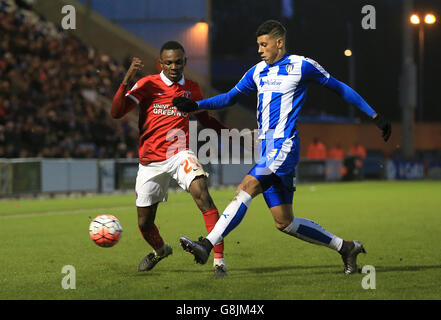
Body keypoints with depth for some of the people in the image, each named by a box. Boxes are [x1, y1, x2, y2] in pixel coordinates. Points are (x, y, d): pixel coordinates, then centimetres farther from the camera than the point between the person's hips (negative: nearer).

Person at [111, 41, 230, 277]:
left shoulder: (192, 89, 7)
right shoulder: (147, 85, -2)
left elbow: (205, 119, 24)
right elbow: (116, 113, -13)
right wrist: (126, 81, -24)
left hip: (180, 155, 0)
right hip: (151, 162, 0)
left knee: (202, 194, -29)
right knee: (144, 223, 10)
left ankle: (219, 261, -27)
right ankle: (160, 250, 46)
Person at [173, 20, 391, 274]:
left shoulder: (302, 66, 1)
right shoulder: (258, 72, 18)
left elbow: (340, 88, 9)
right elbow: (230, 97, 26)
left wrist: (374, 116, 10)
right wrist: (196, 105, 11)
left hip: (284, 146, -7)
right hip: (267, 149, 7)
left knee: (246, 188, -24)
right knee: (284, 222, 6)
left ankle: (207, 245, -30)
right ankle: (345, 248, 17)